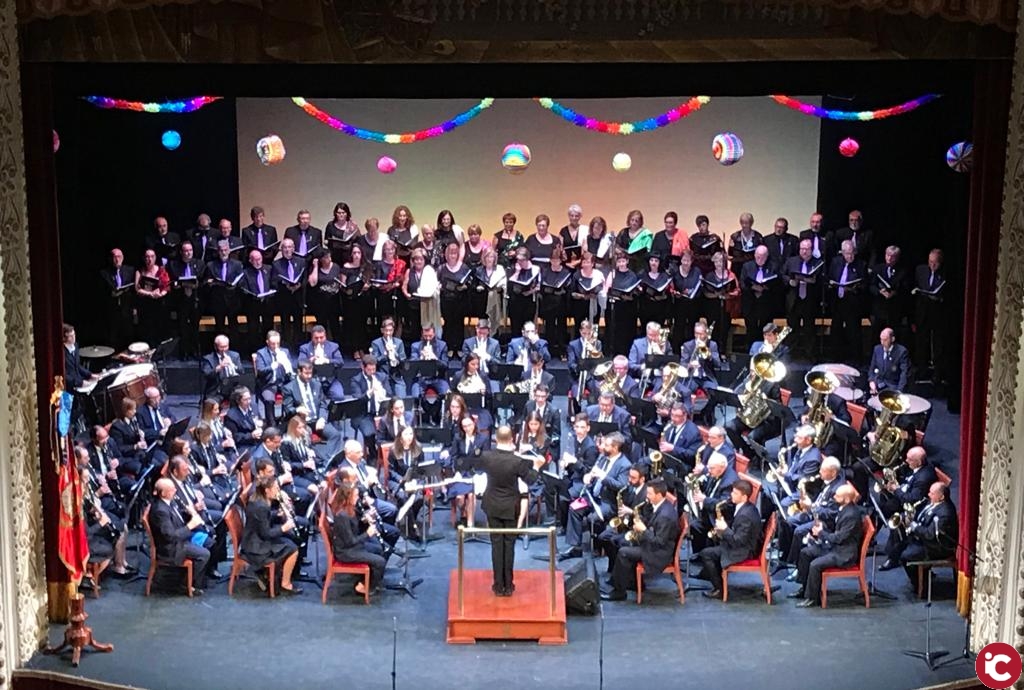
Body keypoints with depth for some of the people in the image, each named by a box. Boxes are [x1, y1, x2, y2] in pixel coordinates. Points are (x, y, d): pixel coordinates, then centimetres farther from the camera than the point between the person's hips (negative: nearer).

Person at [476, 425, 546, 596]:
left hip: (492, 506, 2)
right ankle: (508, 586, 14)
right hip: (510, 507, -2)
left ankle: (498, 586, 12)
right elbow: (530, 480, -6)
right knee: (509, 544, 9)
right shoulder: (517, 461, -20)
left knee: (496, 544, 9)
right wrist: (536, 466, 11)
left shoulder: (486, 456, -14)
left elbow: (479, 466, 11)